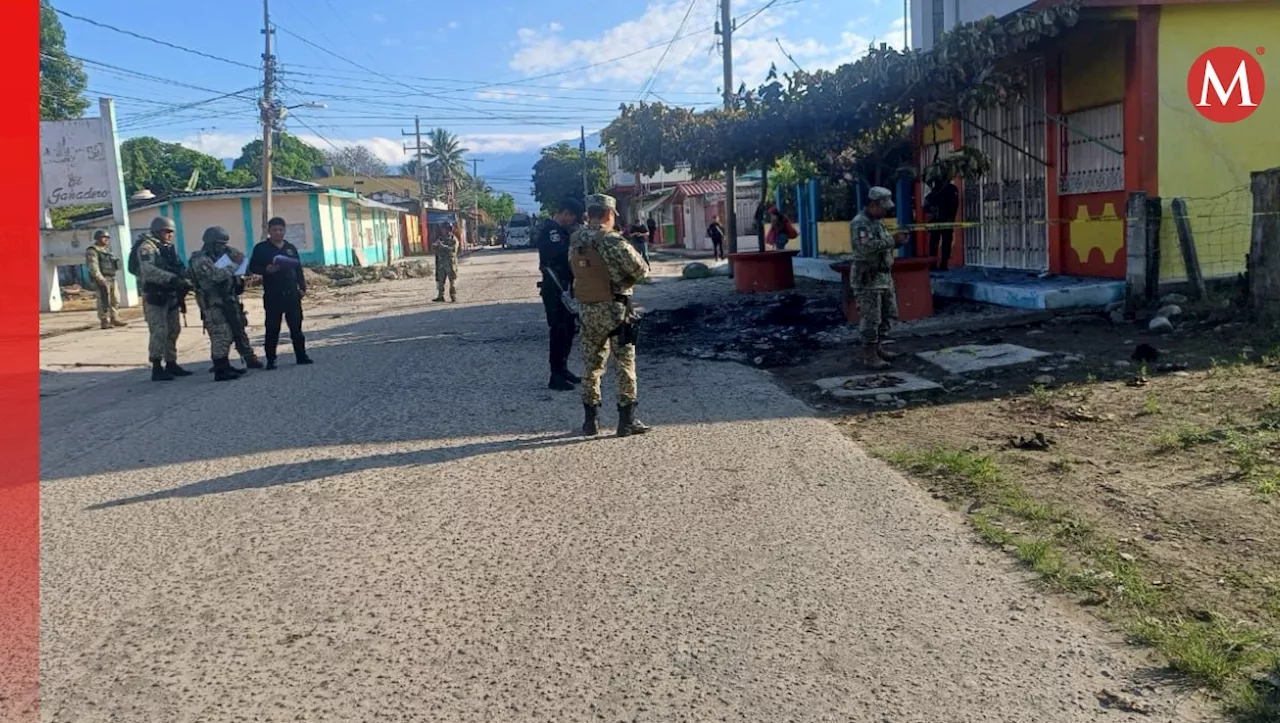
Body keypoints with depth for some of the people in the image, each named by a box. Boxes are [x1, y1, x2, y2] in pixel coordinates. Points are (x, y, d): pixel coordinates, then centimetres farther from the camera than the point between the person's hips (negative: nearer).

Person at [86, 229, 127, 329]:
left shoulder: (107, 250, 20)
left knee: (115, 299, 10)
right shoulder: (92, 251, -7)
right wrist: (101, 279, -24)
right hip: (102, 280, -9)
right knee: (104, 301, -9)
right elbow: (93, 267, -17)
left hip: (112, 278, 9)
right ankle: (104, 322, -6)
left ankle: (114, 319, 17)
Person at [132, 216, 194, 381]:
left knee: (173, 330, 12)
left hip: (171, 295, 9)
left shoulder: (169, 248, 18)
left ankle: (171, 364, 21)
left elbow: (179, 267, 19)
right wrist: (173, 279, -33)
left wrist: (184, 280, 1)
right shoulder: (147, 247, -9)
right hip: (155, 296, -9)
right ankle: (156, 368, -9)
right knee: (159, 332, -12)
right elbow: (148, 271, -25)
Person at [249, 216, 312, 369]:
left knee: (296, 326, 4)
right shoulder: (261, 248, 3)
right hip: (272, 295, -3)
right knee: (272, 328, -1)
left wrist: (302, 288, 9)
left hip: (292, 293, 3)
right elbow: (252, 267, 0)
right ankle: (271, 359, 4)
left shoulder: (291, 248, 14)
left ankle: (301, 355, 11)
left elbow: (298, 269, 16)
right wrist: (266, 269, -19)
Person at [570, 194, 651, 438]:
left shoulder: (575, 242, 3)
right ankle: (627, 420, 7)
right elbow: (641, 270, -14)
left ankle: (591, 420, 19)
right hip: (614, 308, -5)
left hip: (586, 309, 6)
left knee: (591, 364, 15)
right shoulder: (613, 241, -16)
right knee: (625, 363, 4)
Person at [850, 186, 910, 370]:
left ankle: (878, 348, 25)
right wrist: (892, 240, -24)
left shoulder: (878, 221, 14)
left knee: (886, 316, 15)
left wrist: (898, 240, 3)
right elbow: (867, 247, -29)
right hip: (867, 279, -10)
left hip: (884, 277, 10)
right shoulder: (859, 223, -16)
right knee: (871, 319, -6)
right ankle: (869, 356, 0)